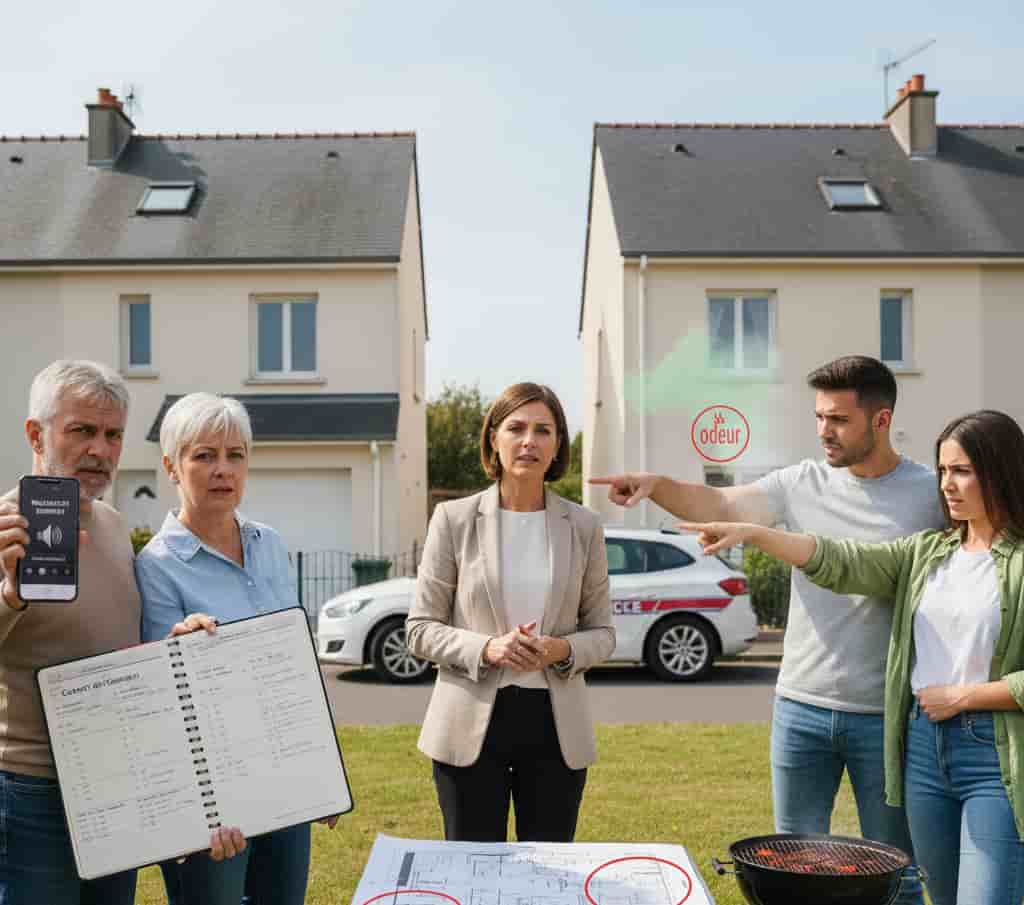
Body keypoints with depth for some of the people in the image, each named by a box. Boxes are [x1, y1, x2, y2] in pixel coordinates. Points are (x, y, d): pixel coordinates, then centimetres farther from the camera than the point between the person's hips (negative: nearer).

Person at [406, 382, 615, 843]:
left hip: (556, 724, 2)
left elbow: (602, 633, 8)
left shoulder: (583, 526, 4)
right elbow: (420, 629, 0)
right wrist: (485, 648, -17)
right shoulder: (454, 519, -1)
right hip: (471, 724, -1)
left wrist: (562, 650, -13)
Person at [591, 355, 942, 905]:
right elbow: (718, 506, -2)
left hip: (884, 716, -3)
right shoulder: (804, 483, 2)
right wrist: (656, 485, -21)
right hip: (801, 708, 3)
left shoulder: (932, 494, -6)